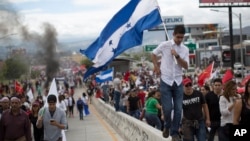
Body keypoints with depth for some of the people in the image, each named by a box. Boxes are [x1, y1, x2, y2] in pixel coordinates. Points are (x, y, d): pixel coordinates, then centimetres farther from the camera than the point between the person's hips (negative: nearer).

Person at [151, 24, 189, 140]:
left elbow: (186, 66, -3)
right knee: (167, 108, -5)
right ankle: (167, 126, 24)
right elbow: (154, 54, 12)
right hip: (165, 81, -2)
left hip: (178, 82, 3)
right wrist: (156, 67, 2)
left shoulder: (185, 49, 2)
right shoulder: (164, 45, -4)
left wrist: (177, 56, -16)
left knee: (178, 109, 0)